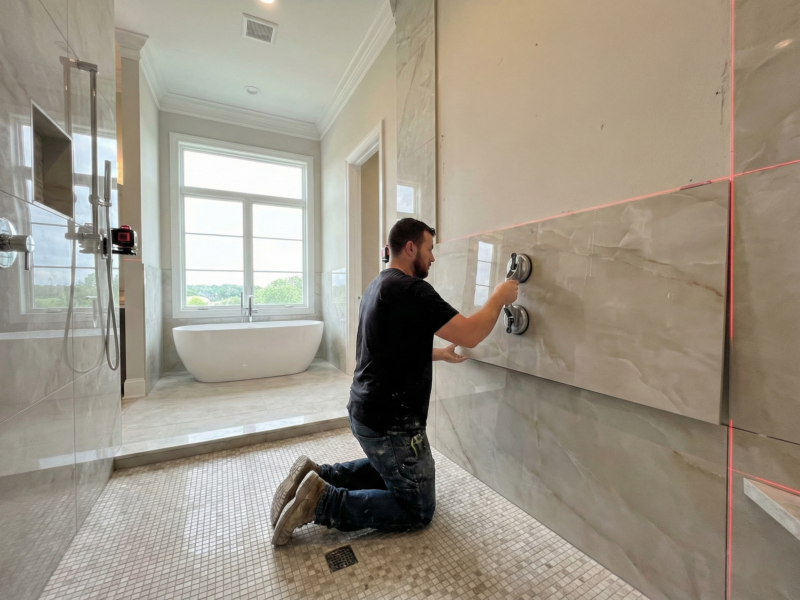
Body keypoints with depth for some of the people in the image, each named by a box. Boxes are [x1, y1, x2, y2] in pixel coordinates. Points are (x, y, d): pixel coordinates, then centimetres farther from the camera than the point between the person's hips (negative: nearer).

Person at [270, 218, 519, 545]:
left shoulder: (378, 285, 8)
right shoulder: (410, 289, -22)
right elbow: (470, 335, -23)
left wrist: (440, 353, 19)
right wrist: (498, 298, -7)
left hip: (366, 413, 10)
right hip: (390, 423, -9)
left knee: (388, 469, 33)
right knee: (418, 510, 11)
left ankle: (318, 475, 18)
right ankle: (324, 500, 1)